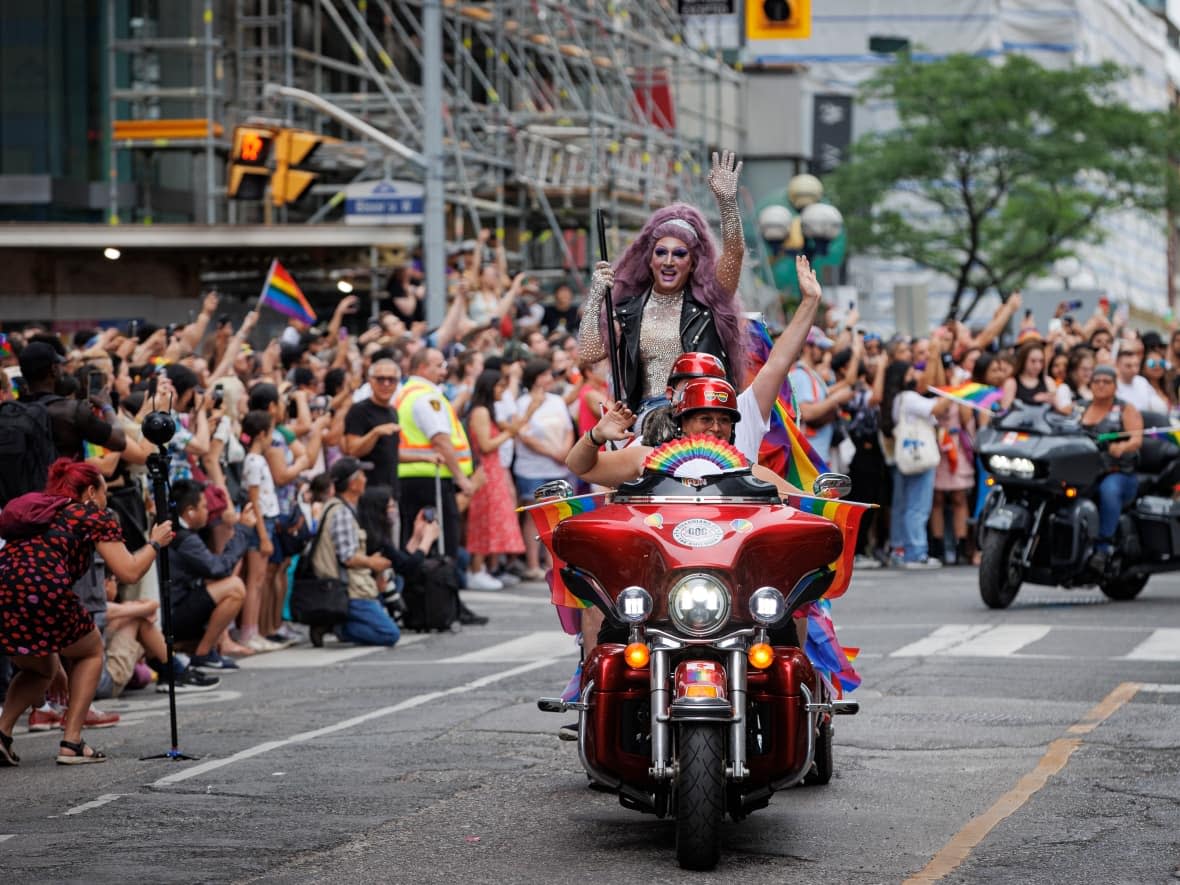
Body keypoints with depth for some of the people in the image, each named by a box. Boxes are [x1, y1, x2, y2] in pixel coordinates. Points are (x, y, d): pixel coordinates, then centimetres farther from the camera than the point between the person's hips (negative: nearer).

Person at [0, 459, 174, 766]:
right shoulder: (95, 515, 13)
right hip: (42, 594, -6)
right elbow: (129, 572, 3)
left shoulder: (40, 513, 33)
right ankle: (72, 743, 13)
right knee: (91, 652, 24)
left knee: (40, 670, 31)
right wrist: (155, 543, 25)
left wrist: (55, 665, 41)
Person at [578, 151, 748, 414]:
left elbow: (734, 252, -2)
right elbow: (589, 353, 7)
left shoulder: (707, 300, 11)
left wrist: (727, 201, -15)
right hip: (648, 417, 1)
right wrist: (595, 296, 3)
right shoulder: (630, 310, 16)